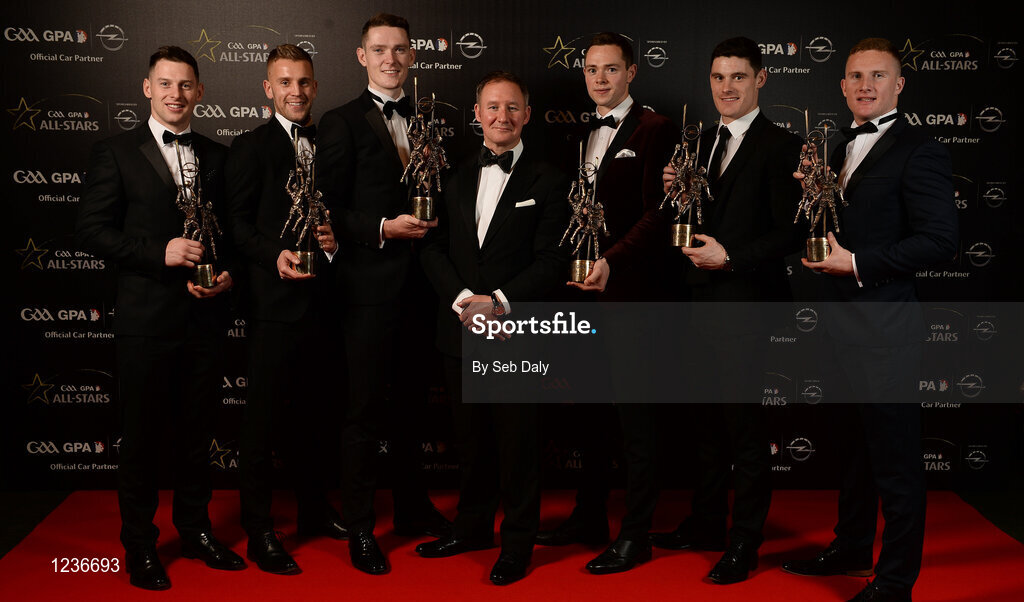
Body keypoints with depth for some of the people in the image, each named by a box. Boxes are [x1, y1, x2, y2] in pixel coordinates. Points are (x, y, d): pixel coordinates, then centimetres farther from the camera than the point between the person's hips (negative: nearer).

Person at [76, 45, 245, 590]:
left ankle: (195, 530, 30)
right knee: (140, 437, 7)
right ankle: (139, 545, 21)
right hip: (146, 318, -3)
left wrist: (229, 273, -5)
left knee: (196, 431, 14)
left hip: (205, 316, 4)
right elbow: (90, 230, -7)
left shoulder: (218, 157, 10)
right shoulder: (116, 153, -1)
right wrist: (159, 252, -18)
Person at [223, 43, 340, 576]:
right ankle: (258, 532, 10)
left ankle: (315, 510, 31)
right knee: (264, 417, 0)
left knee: (312, 411, 16)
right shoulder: (250, 147, -2)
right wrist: (274, 253, -24)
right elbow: (238, 224, -8)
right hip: (275, 299, -6)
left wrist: (334, 238, -4)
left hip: (320, 296, 6)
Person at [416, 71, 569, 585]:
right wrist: (461, 298, -10)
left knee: (518, 441, 4)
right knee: (471, 437, 15)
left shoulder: (546, 181, -1)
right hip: (461, 330, 4)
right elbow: (433, 249, 6)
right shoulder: (456, 177, 12)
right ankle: (473, 526, 32)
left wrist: (500, 301, -18)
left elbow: (551, 262, -8)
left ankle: (518, 542, 18)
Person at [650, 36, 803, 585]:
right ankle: (705, 525, 29)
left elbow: (790, 233, -12)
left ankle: (745, 542, 12)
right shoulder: (703, 142, 14)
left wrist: (730, 256, -20)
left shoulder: (780, 146, -8)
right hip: (703, 299, 7)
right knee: (708, 416, 16)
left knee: (743, 421, -1)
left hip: (746, 300, -7)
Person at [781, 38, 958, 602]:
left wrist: (857, 263, -20)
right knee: (854, 444, 20)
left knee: (895, 456, 1)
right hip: (841, 321, 8)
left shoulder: (919, 151, -10)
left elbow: (939, 240, -17)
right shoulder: (840, 145, 14)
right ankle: (851, 547, 35)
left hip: (885, 326, -8)